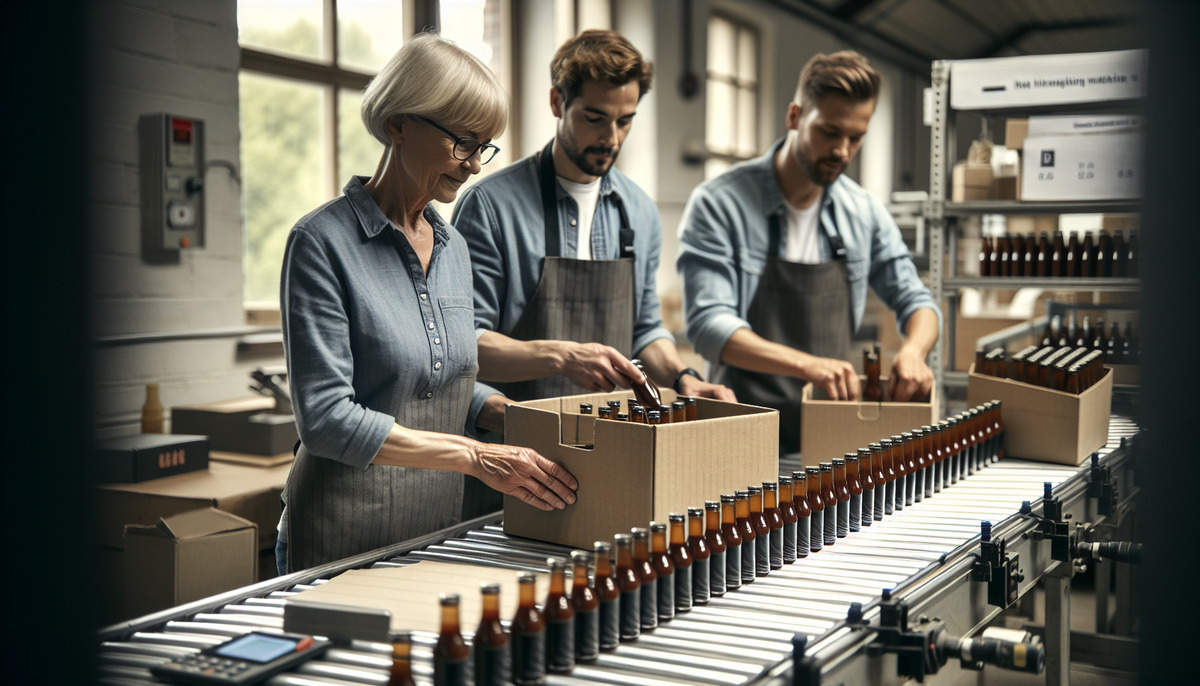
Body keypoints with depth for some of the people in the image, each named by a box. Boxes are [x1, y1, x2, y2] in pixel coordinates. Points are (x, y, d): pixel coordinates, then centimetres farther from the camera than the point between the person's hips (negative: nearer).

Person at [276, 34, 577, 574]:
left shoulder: (453, 248, 9)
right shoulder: (323, 242, -14)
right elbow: (326, 417, -20)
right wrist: (475, 457, -23)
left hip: (438, 529, 7)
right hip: (343, 542, -6)